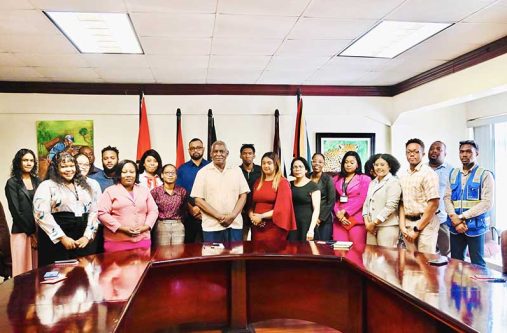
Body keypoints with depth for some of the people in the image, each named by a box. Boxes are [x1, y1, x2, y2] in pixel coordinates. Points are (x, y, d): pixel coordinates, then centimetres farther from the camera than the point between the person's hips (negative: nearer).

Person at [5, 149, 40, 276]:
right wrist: (31, 232, -8)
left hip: (39, 231, 4)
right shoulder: (12, 183, -1)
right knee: (24, 269, -2)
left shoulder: (37, 181, 12)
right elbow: (15, 211, -6)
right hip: (22, 232, -4)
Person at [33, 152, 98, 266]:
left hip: (83, 240, 4)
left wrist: (87, 236, -2)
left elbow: (93, 211, 11)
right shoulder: (47, 186, 0)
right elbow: (41, 214, -11)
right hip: (56, 240, -4)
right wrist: (62, 238, -14)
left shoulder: (84, 186, 14)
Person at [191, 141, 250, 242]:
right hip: (212, 227, -2)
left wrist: (232, 215, -8)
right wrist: (219, 216, -11)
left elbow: (243, 195, 6)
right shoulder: (203, 172, 2)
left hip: (235, 224, 2)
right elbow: (198, 200, -3)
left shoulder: (236, 170, 9)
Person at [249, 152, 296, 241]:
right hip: (258, 227, 5)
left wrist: (262, 216, -14)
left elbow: (282, 207, -11)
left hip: (274, 228, -5)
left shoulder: (283, 183, -3)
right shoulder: (258, 182, 14)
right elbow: (252, 204, 15)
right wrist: (251, 215, -5)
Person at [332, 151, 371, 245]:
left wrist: (345, 212, -10)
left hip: (356, 220, -3)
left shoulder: (365, 179, 5)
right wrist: (338, 214, -6)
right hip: (340, 219, 3)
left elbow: (362, 199, -5)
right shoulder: (337, 179, 17)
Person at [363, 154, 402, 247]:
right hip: (371, 226, 6)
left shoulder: (393, 182, -5)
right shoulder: (372, 183, 16)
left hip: (387, 226, -6)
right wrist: (367, 222, 0)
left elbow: (391, 206, -13)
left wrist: (374, 223, -12)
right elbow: (367, 203, 15)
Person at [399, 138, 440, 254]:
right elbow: (402, 203, 11)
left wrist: (417, 229, -13)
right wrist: (402, 226, -2)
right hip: (407, 224, 5)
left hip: (425, 223, -5)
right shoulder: (403, 176, 11)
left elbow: (433, 205, -14)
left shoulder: (428, 173, -8)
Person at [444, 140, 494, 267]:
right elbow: (447, 197, 5)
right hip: (455, 226, 4)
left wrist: (462, 216, -15)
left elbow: (487, 203, -11)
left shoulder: (485, 175, -3)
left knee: (477, 264, 3)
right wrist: (454, 218, -12)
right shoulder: (453, 174, 12)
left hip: (475, 226, -4)